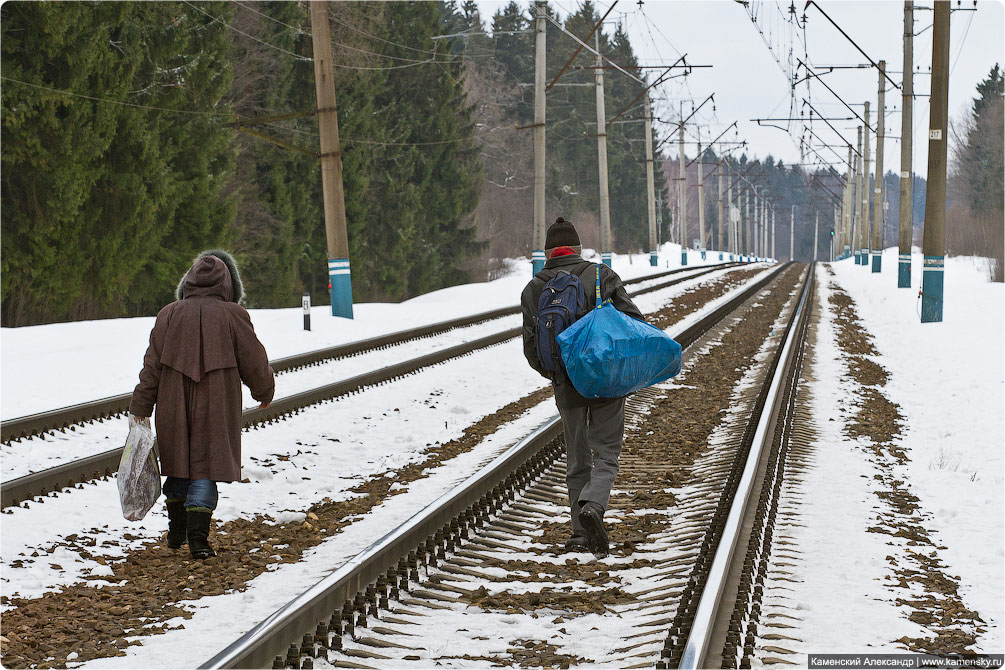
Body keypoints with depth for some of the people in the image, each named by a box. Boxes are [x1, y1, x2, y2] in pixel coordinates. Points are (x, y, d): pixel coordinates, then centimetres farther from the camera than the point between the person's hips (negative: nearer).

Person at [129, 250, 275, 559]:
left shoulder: (169, 314, 2)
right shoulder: (232, 315, -6)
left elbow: (152, 365, 0)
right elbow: (254, 362, 0)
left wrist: (140, 408, 2)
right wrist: (265, 393, 18)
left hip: (174, 406, 3)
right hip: (214, 408, -3)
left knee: (179, 467, 16)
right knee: (205, 468, 0)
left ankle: (176, 532, 25)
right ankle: (197, 537, -8)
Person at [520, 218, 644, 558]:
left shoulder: (533, 290, 6)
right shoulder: (601, 276, -1)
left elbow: (531, 345, 3)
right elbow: (632, 319, -8)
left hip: (566, 385, 2)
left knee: (577, 459, 14)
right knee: (606, 453, 3)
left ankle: (582, 532, 13)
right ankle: (593, 505, -24)